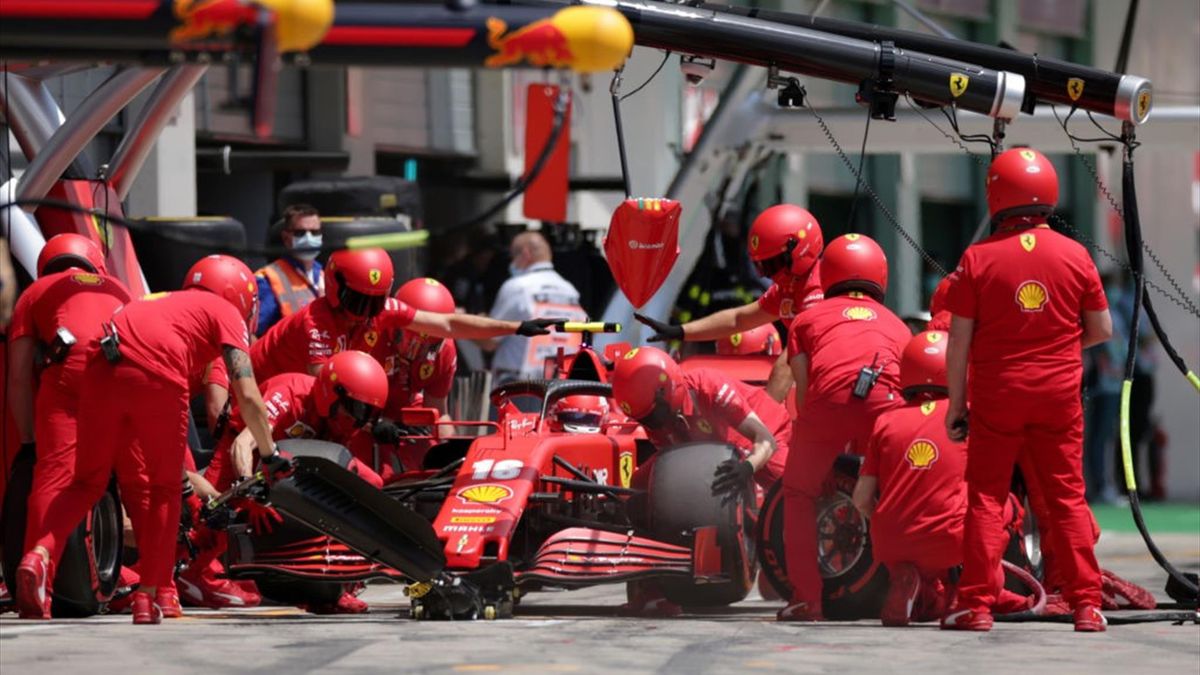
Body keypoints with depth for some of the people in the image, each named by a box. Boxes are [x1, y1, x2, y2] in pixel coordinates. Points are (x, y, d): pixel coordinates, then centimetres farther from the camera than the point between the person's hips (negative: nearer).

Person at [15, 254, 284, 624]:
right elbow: (248, 395, 10)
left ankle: (39, 556, -7)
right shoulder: (226, 314, 21)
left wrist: (191, 475, 49)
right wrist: (271, 456, 22)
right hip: (155, 375, -5)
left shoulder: (163, 303, 38)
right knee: (164, 489, 13)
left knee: (87, 482, 17)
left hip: (102, 368, 5)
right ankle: (149, 597, 13)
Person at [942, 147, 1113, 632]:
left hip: (997, 393, -2)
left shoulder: (978, 259, -8)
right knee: (1067, 497, 8)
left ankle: (976, 605, 3)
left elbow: (960, 340, -6)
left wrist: (956, 402, 3)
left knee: (986, 497, 6)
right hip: (1060, 393, 2)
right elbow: (1102, 330, 4)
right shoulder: (1075, 256, -3)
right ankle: (1086, 605, 6)